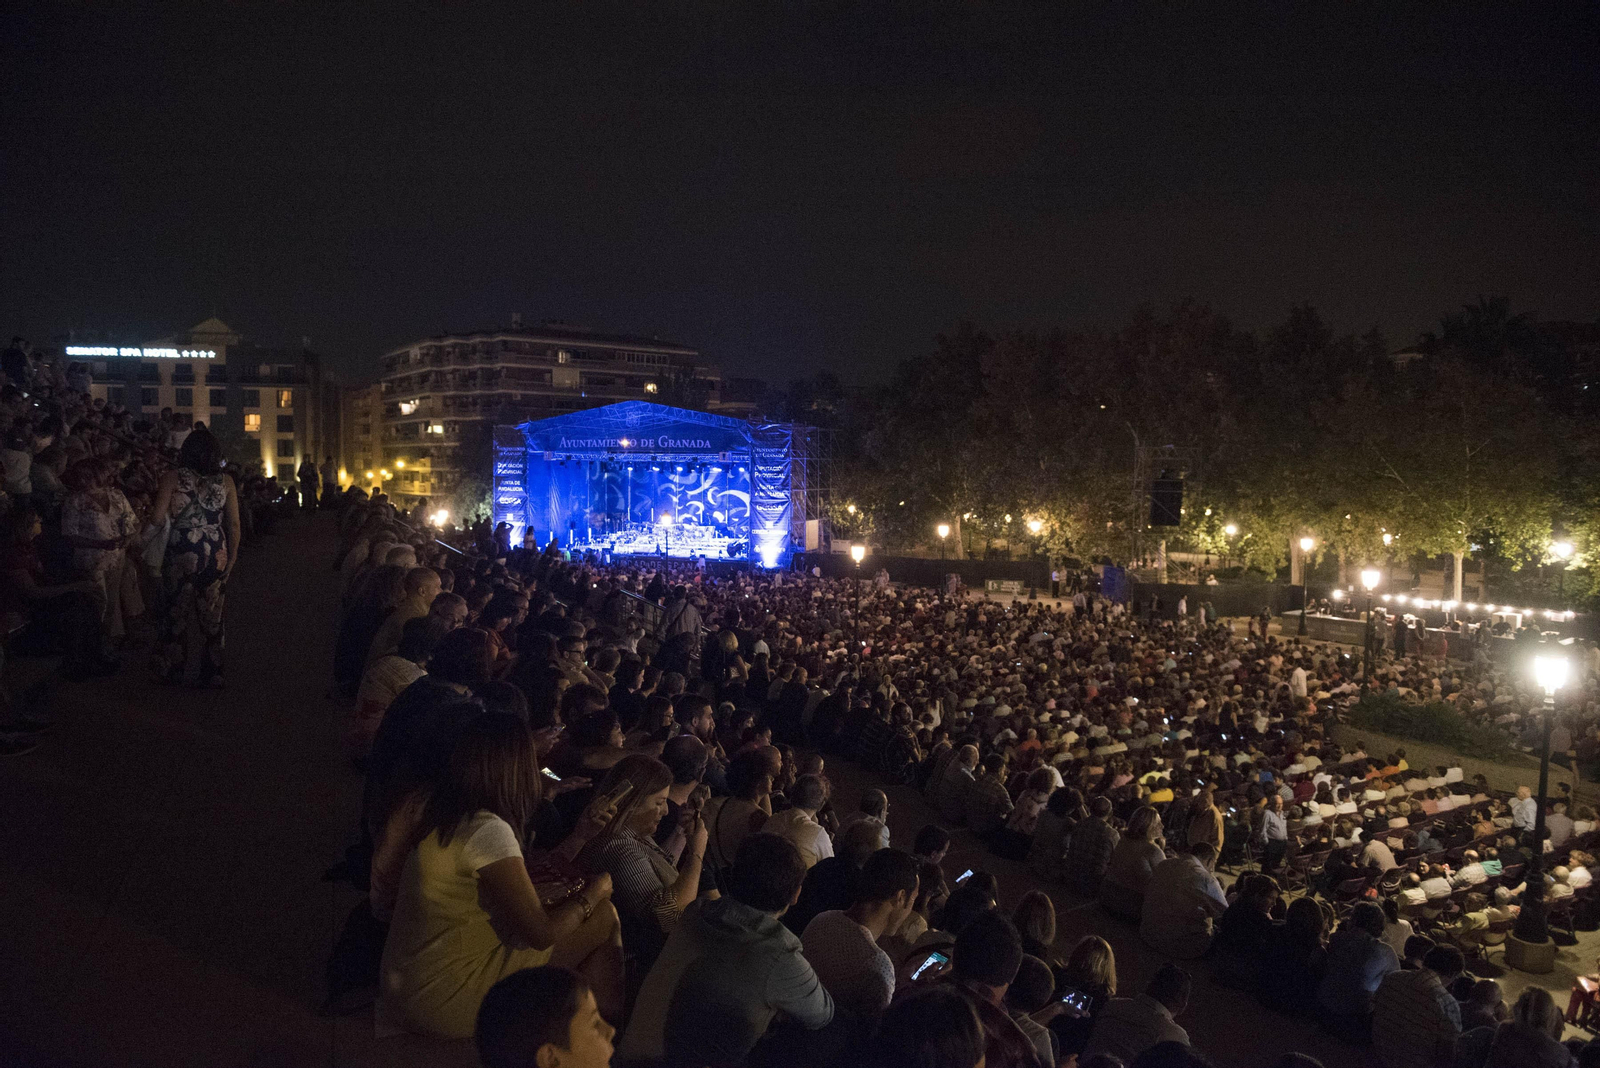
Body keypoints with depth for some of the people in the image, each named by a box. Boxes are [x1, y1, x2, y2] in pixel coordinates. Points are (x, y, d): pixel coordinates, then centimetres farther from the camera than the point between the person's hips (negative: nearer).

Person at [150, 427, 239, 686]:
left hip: (181, 554, -1)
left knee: (177, 612, 13)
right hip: (215, 555, 1)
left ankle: (173, 670, 22)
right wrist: (232, 558, 9)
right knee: (210, 614, 10)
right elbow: (234, 524, 1)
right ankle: (208, 672, 18)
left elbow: (157, 518, -7)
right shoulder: (225, 481, 1)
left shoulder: (172, 478, -3)